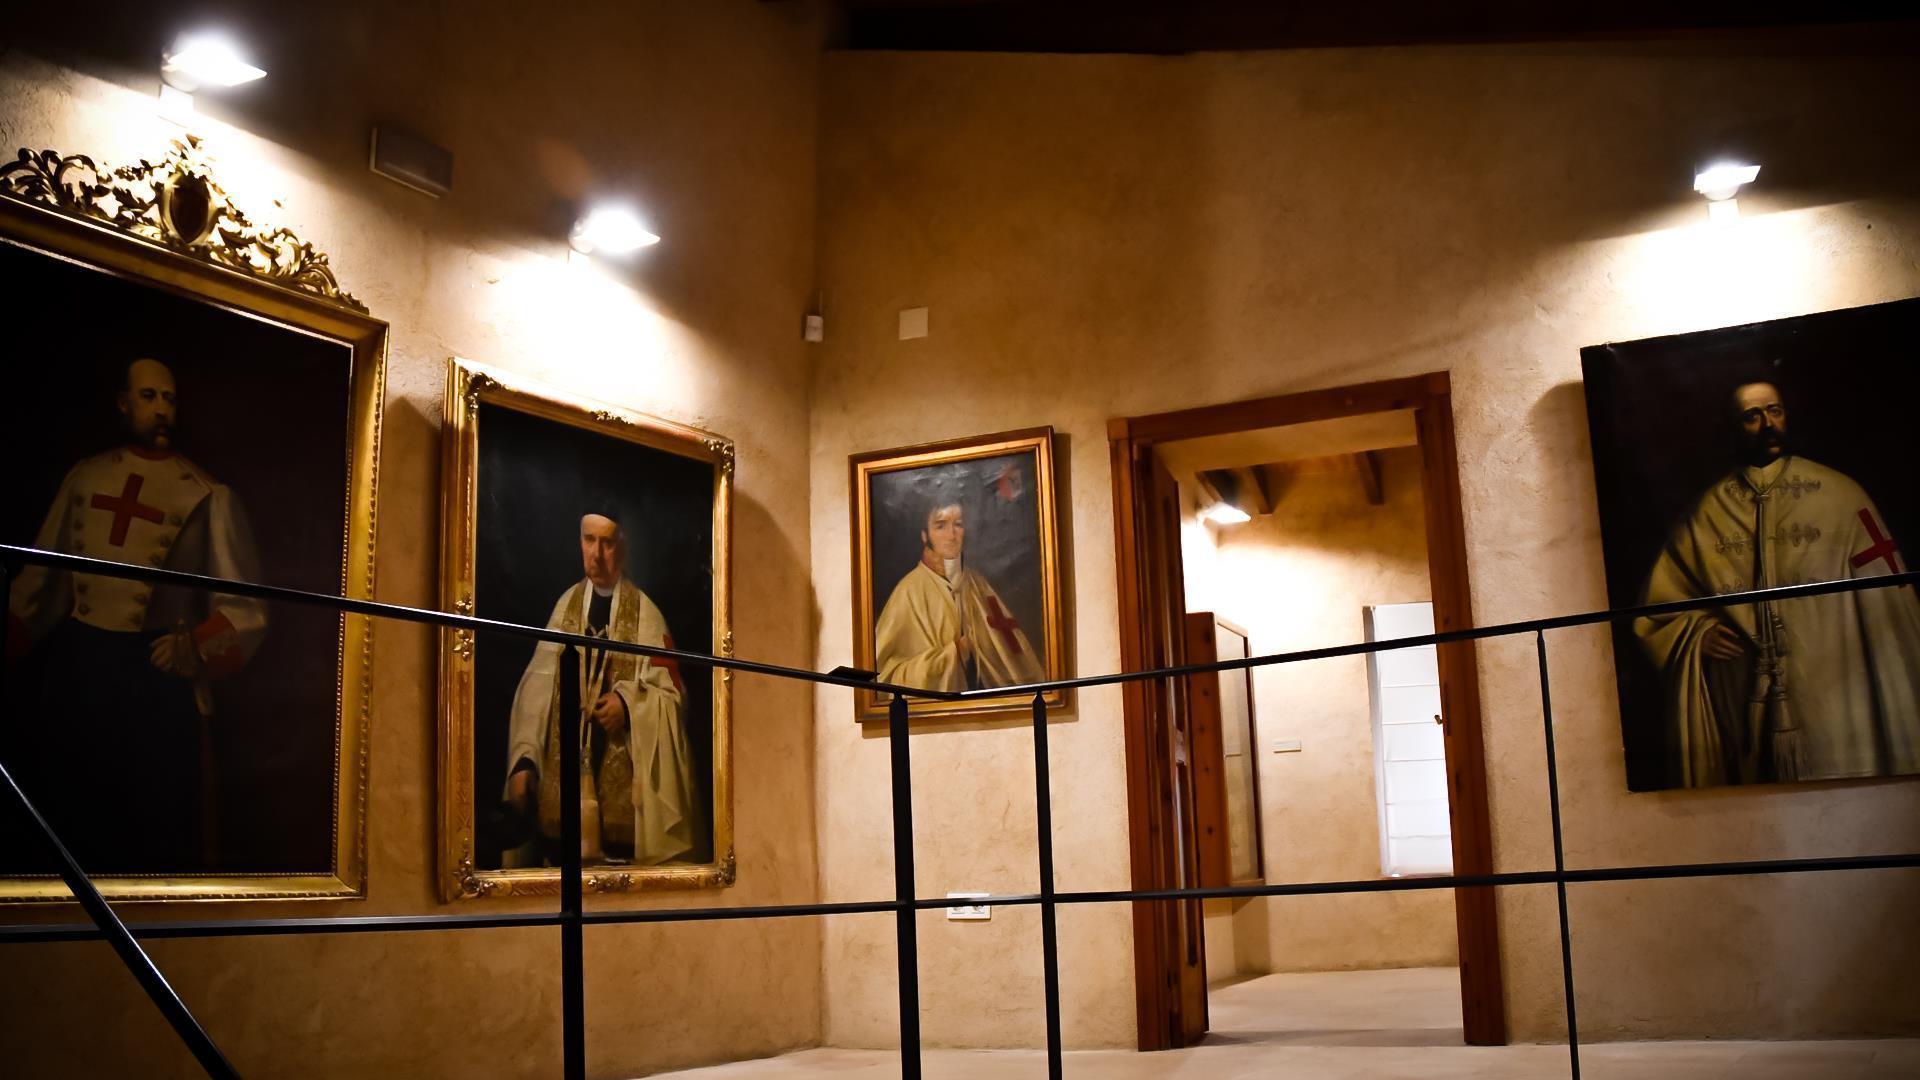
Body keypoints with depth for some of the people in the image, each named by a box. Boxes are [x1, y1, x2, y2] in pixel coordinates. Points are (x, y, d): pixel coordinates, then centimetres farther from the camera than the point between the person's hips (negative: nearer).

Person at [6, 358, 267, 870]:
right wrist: (9, 646, 6)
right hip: (75, 665, 3)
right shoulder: (85, 477, 11)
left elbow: (245, 606, -4)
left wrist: (199, 648, -20)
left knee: (158, 827, -1)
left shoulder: (206, 495, 0)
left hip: (156, 670, -3)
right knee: (65, 809, 10)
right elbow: (41, 576, 15)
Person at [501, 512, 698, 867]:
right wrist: (523, 760, -6)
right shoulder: (566, 605, 8)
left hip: (623, 781, -2)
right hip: (562, 770, 3)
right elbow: (537, 688, 3)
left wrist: (629, 703, -17)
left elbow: (673, 693, 1)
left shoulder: (645, 614, -1)